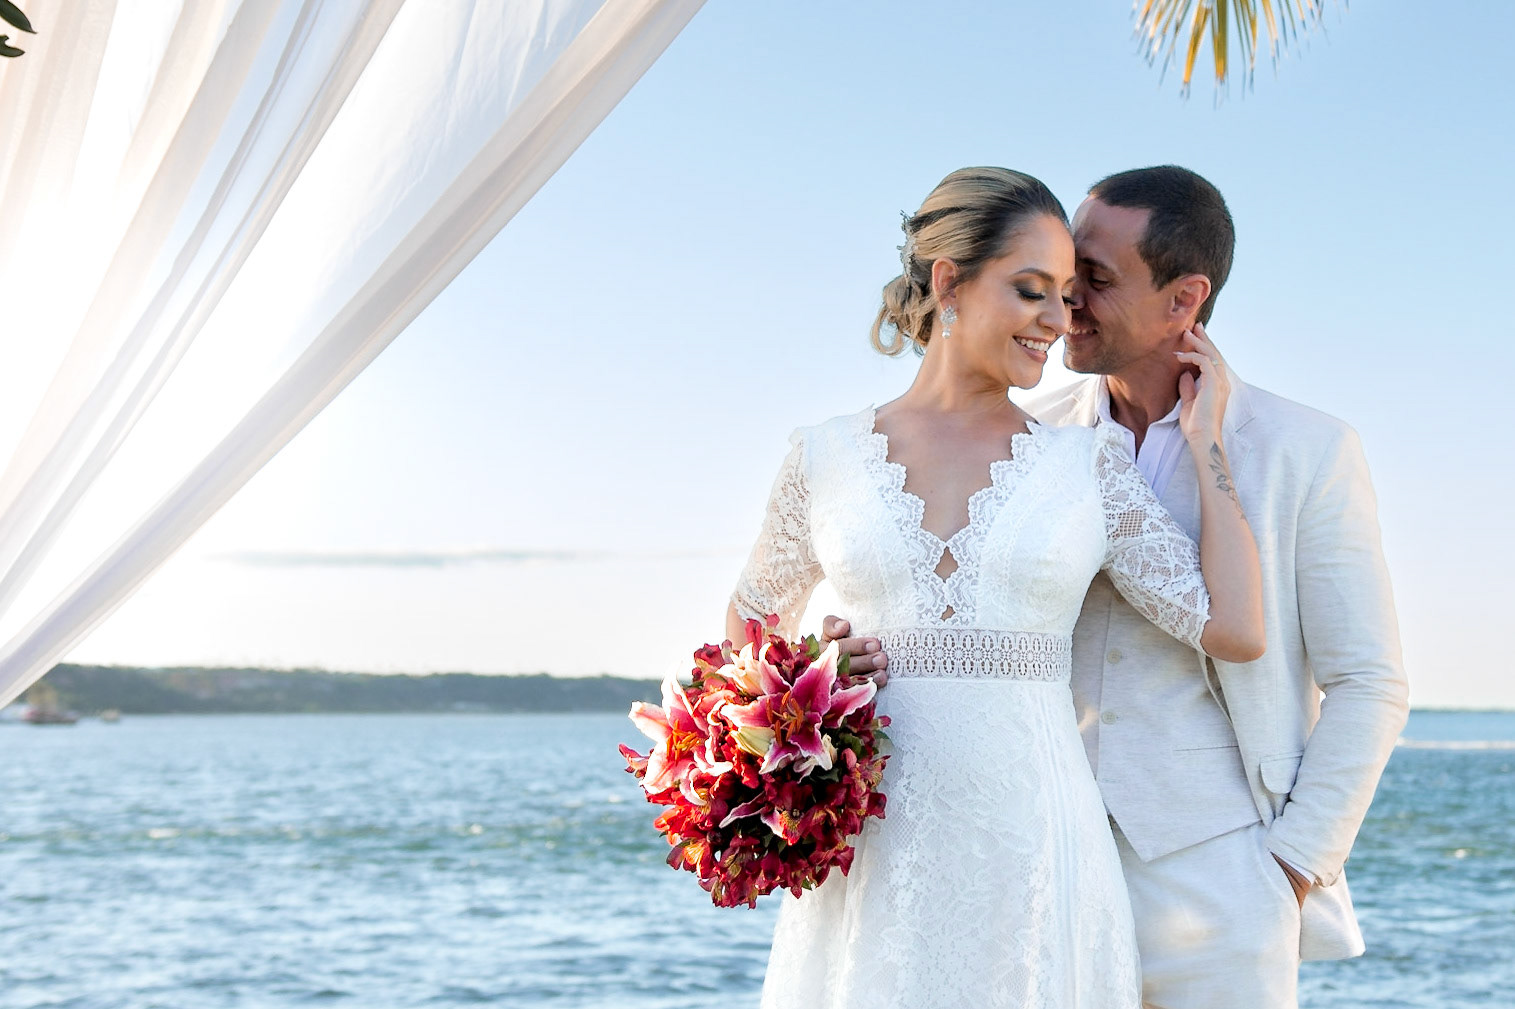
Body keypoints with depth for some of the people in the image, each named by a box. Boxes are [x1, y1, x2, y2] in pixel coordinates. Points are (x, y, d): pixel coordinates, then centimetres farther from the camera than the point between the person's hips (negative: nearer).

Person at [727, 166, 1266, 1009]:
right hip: (872, 856, 0)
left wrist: (1206, 439, 1)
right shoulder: (826, 457, 4)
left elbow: (1235, 630, -4)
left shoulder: (1089, 463, 4)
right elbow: (755, 622, 20)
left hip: (1030, 852, 0)